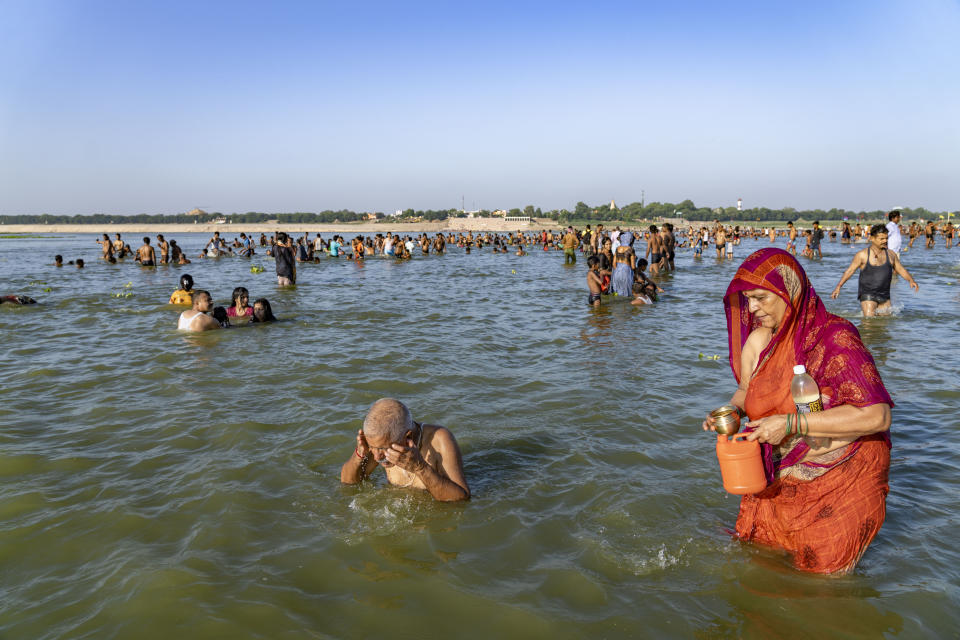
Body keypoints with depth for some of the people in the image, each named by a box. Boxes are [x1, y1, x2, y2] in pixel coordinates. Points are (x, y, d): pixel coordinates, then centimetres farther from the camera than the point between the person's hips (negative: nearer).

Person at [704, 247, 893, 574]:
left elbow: (877, 416, -29)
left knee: (819, 573, 9)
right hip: (779, 478, 5)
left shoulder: (835, 338, -22)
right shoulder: (758, 342, -4)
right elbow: (747, 391, 15)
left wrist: (792, 424, -31)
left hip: (840, 480, -5)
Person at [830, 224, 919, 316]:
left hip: (885, 296, 5)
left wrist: (911, 280, -4)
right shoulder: (862, 255, -6)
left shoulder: (890, 254, 7)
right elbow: (849, 271, -6)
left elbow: (901, 270, 13)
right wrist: (838, 286, -13)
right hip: (867, 294, -4)